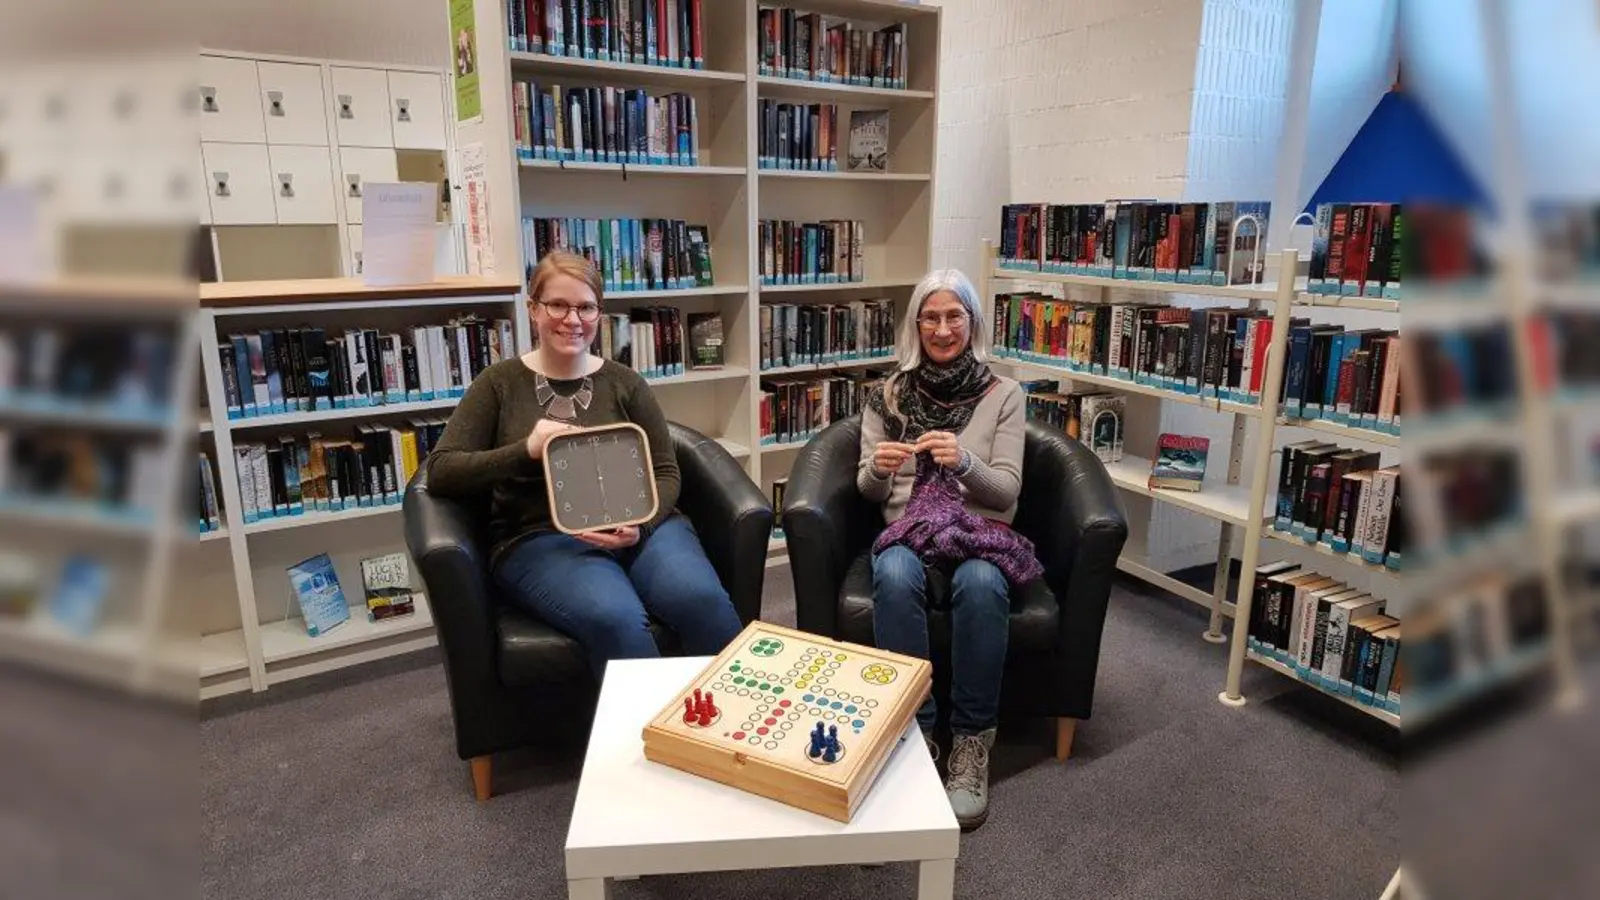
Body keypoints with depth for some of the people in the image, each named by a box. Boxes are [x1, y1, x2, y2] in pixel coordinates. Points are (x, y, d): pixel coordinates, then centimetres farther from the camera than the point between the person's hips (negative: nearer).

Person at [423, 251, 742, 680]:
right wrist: (526, 449, -15)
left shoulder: (624, 382, 13)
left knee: (702, 600, -30)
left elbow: (665, 472, 10)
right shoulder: (500, 383, 9)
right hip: (540, 538, -2)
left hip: (638, 526, 2)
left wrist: (640, 525, -12)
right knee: (614, 618, -35)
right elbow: (440, 471, 1)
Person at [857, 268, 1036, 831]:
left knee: (980, 584, -36)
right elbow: (868, 491, 8)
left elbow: (1007, 491, -1)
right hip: (905, 531, 1)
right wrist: (877, 468, -16)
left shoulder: (1004, 395, 5)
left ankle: (972, 742, -21)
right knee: (895, 577, -35)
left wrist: (964, 461, -22)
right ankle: (913, 732, -22)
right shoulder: (888, 394, 8)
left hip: (979, 534, -1)